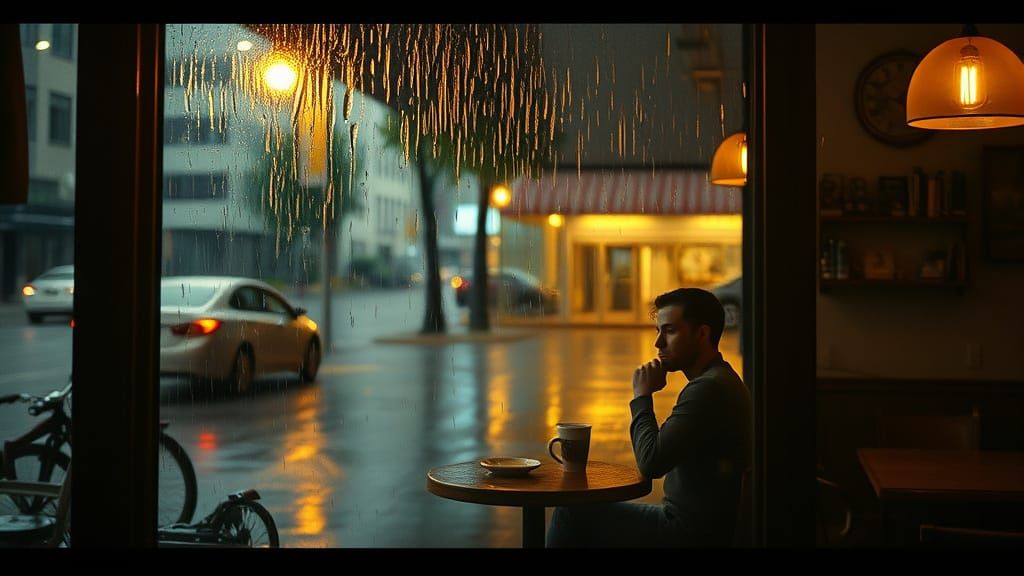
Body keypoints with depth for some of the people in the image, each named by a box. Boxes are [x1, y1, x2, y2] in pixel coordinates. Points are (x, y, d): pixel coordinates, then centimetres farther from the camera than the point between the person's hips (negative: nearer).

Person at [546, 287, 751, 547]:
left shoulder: (707, 388, -21)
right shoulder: (720, 380, 13)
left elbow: (651, 462, -24)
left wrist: (642, 396, -13)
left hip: (689, 534, -11)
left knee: (572, 511, -7)